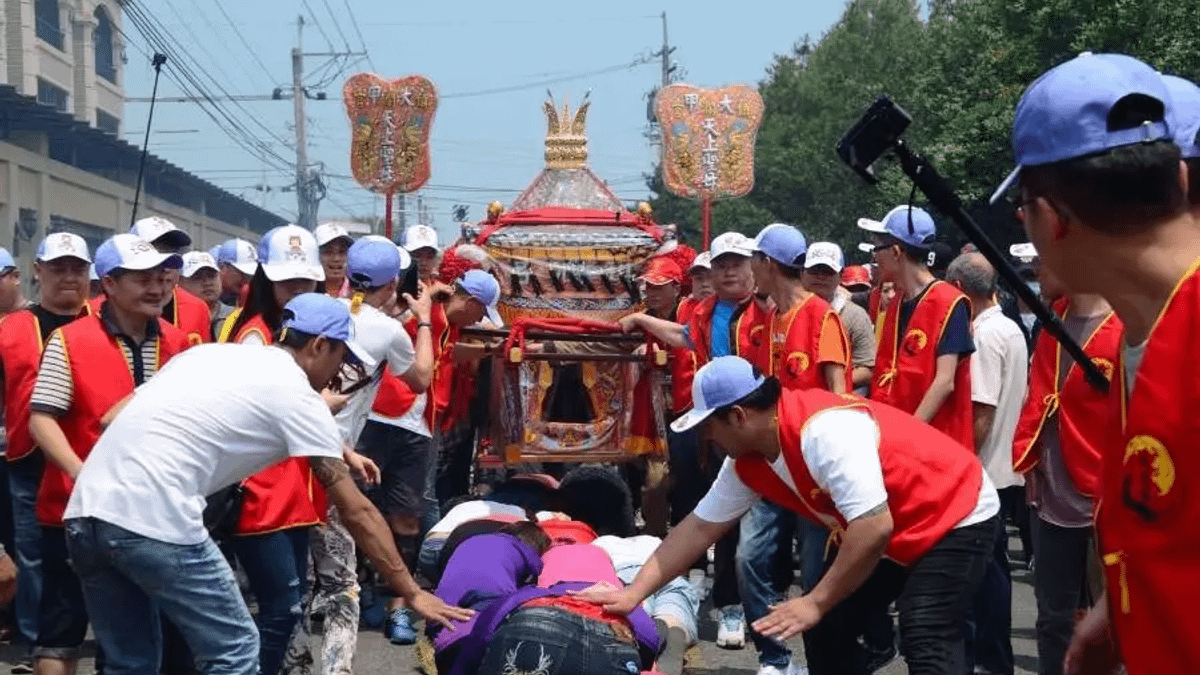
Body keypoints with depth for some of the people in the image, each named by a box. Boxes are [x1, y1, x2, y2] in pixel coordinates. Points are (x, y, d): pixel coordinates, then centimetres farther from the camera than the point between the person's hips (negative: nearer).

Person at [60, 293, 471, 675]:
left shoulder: (213, 353, 24)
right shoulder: (296, 394, 4)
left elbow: (112, 417, 28)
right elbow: (357, 512, 6)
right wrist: (412, 593, 12)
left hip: (86, 509, 8)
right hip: (154, 521, -8)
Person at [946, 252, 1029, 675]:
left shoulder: (983, 334, -17)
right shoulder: (1011, 329, 12)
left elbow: (982, 413, -21)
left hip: (982, 473, -10)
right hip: (1005, 469, 10)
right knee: (991, 567, 15)